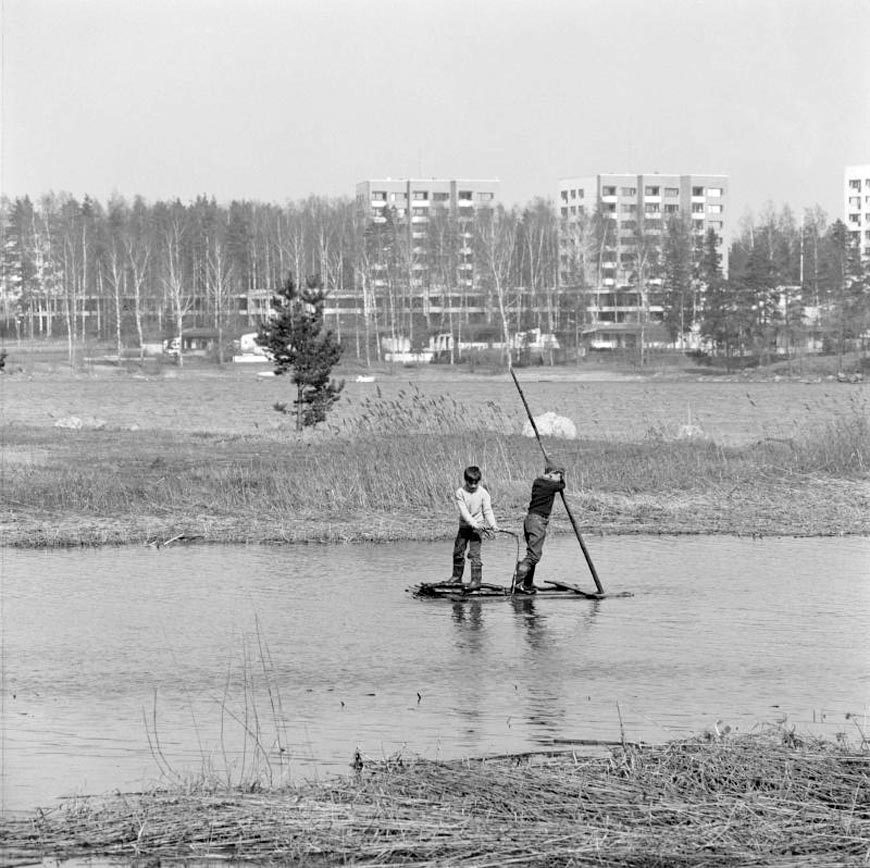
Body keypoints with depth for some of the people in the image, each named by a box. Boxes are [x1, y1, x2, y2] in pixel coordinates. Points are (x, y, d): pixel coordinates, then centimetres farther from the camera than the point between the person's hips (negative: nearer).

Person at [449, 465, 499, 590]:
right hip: (464, 525, 3)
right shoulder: (460, 493, -9)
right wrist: (473, 523, -29)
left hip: (478, 526, -3)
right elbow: (464, 511, -17)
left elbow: (487, 511, -10)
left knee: (474, 553, -13)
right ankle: (457, 577, 29)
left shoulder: (483, 493, -9)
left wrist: (493, 525, -25)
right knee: (458, 552, 12)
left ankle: (476, 580, -12)